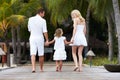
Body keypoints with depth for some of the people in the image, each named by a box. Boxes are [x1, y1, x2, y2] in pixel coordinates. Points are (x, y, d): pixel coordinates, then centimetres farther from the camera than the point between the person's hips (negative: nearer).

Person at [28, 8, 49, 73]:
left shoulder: (30, 19, 3)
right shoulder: (43, 20, -8)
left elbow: (29, 29, 11)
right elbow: (45, 31, -10)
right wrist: (47, 40, -4)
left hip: (32, 38, 2)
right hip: (40, 38, -2)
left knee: (33, 54, -4)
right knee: (41, 54, 10)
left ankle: (33, 68, -19)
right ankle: (41, 68, 19)